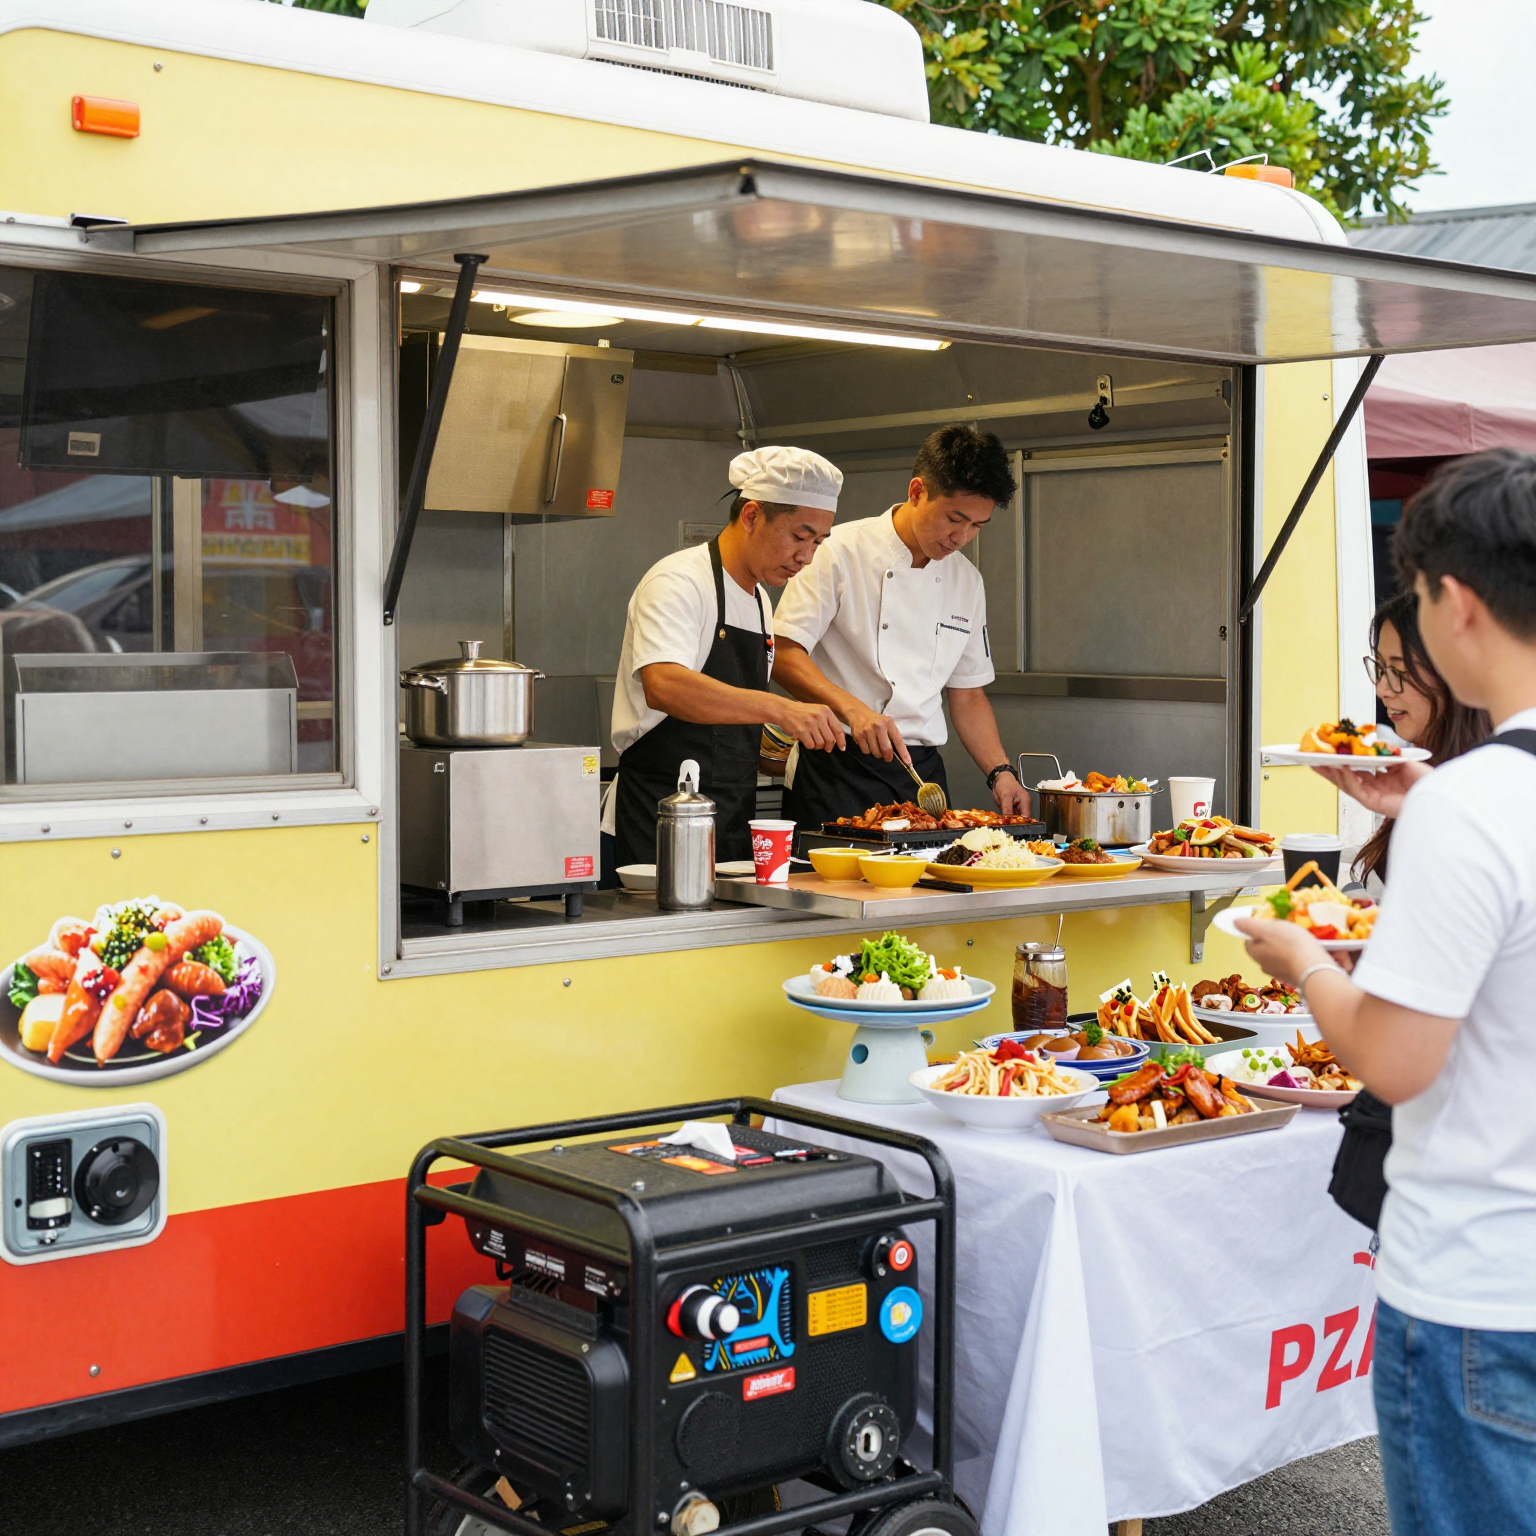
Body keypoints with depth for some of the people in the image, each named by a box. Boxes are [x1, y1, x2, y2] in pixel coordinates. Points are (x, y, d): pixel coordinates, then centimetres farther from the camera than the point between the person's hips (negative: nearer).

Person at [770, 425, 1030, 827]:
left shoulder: (966, 581, 12)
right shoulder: (841, 552, -7)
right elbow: (785, 653, -14)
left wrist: (1000, 772, 5)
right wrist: (852, 708, -27)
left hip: (923, 769, 6)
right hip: (836, 772, -5)